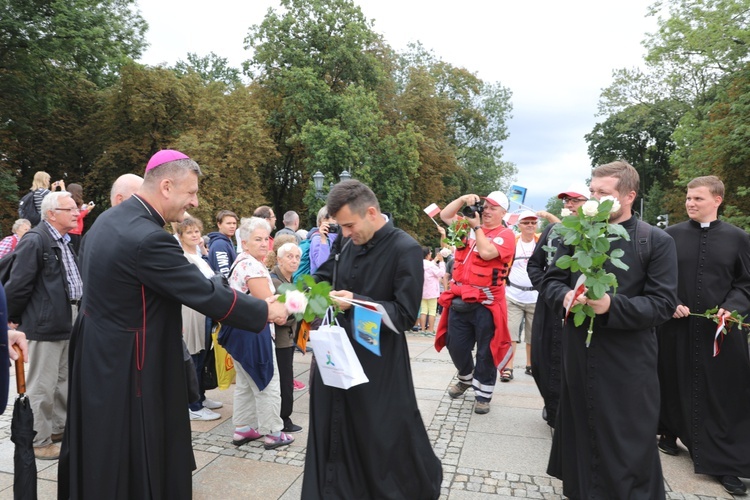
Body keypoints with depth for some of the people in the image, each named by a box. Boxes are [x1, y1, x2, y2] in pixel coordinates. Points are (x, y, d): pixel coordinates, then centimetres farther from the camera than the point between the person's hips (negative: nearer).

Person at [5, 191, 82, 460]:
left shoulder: (65, 241, 13)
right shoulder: (35, 240, -16)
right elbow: (17, 284, -15)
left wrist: (78, 312, 14)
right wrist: (14, 319, -6)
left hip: (69, 320, 9)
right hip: (46, 322, -9)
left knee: (64, 380, 19)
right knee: (42, 385, 3)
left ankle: (59, 428, 34)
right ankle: (39, 441, 17)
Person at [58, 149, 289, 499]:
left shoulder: (106, 220, 3)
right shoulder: (148, 238, -28)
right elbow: (206, 294, -25)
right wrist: (265, 311, -13)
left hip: (97, 355, 10)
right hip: (124, 367, -9)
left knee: (100, 454, 25)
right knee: (131, 457, 8)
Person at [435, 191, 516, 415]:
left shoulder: (506, 234, -5)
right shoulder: (469, 225, 12)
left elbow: (487, 252, -20)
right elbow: (445, 215, 11)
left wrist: (477, 226, -11)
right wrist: (463, 200, -1)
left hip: (486, 303, -5)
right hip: (459, 300, 5)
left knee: (485, 352, 6)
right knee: (456, 347, 13)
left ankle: (483, 394, 21)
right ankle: (466, 379, 40)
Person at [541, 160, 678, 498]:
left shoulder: (657, 241, -6)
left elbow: (663, 304, -11)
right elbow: (550, 280, 6)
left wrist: (612, 306, -26)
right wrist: (565, 295, -17)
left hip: (628, 363, -3)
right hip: (579, 357, 4)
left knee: (628, 450, 7)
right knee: (581, 435, 17)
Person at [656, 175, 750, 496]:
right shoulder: (670, 235, 0)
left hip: (720, 328, 0)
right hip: (676, 326, 0)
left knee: (723, 393, 4)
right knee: (674, 384, 12)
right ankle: (671, 433, 33)